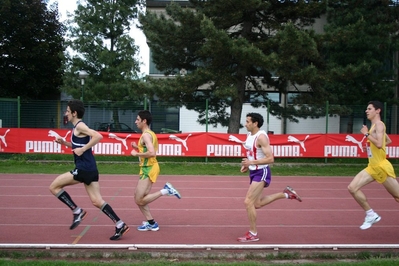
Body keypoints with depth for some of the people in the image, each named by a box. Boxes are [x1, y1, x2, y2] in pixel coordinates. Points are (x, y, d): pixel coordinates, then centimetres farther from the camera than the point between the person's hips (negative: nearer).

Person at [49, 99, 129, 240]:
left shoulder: (80, 126, -9)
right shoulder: (77, 127, 19)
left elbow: (98, 136, -24)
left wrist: (83, 149, -21)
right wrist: (64, 142, 18)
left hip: (84, 169, -10)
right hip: (89, 169, 10)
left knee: (54, 187, 2)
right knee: (97, 201, 7)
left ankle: (77, 211, 2)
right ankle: (120, 225, 4)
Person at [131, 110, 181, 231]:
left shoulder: (146, 135, -16)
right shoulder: (150, 134, 15)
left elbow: (152, 153, -28)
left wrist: (136, 154, -17)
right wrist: (138, 147, 13)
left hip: (148, 170, -10)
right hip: (147, 169, 10)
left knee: (140, 200, -8)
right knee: (139, 198, 11)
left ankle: (165, 190, -5)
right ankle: (151, 223, 15)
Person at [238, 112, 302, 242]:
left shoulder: (261, 137, -19)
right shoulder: (249, 135, 8)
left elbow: (270, 159, -24)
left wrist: (251, 163, -25)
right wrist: (246, 165, 5)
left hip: (261, 173, -10)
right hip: (254, 172, 10)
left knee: (248, 202, -11)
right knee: (257, 204, 16)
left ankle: (253, 234, 4)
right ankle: (286, 194, 27)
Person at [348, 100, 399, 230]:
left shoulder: (379, 124, -13)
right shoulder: (374, 126, 13)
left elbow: (379, 144, -28)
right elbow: (389, 141, 27)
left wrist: (366, 134, -20)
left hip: (382, 167, -9)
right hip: (372, 167, 9)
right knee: (352, 188, -3)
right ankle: (371, 215, 6)